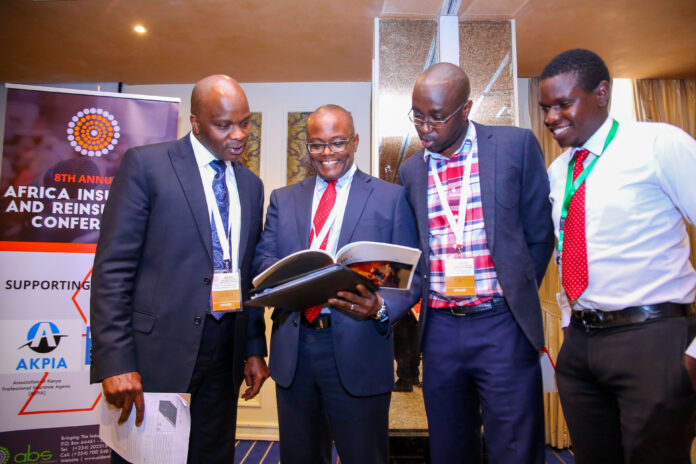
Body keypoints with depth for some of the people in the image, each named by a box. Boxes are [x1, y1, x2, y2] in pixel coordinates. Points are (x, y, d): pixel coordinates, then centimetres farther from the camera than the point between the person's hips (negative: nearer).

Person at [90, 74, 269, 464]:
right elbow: (113, 268, -9)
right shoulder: (146, 164, -5)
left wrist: (254, 348, 10)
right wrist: (115, 361, -14)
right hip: (157, 350, -4)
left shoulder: (251, 185, 11)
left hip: (225, 352, 5)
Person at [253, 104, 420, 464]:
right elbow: (261, 260, 5)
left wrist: (381, 307, -23)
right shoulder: (282, 199, 12)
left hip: (358, 350, -3)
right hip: (292, 350, 3)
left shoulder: (391, 197, 1)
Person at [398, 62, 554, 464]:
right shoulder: (411, 170, 9)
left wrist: (517, 299, 3)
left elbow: (540, 234, 3)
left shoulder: (516, 145, -1)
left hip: (501, 326, -3)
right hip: (439, 329, 4)